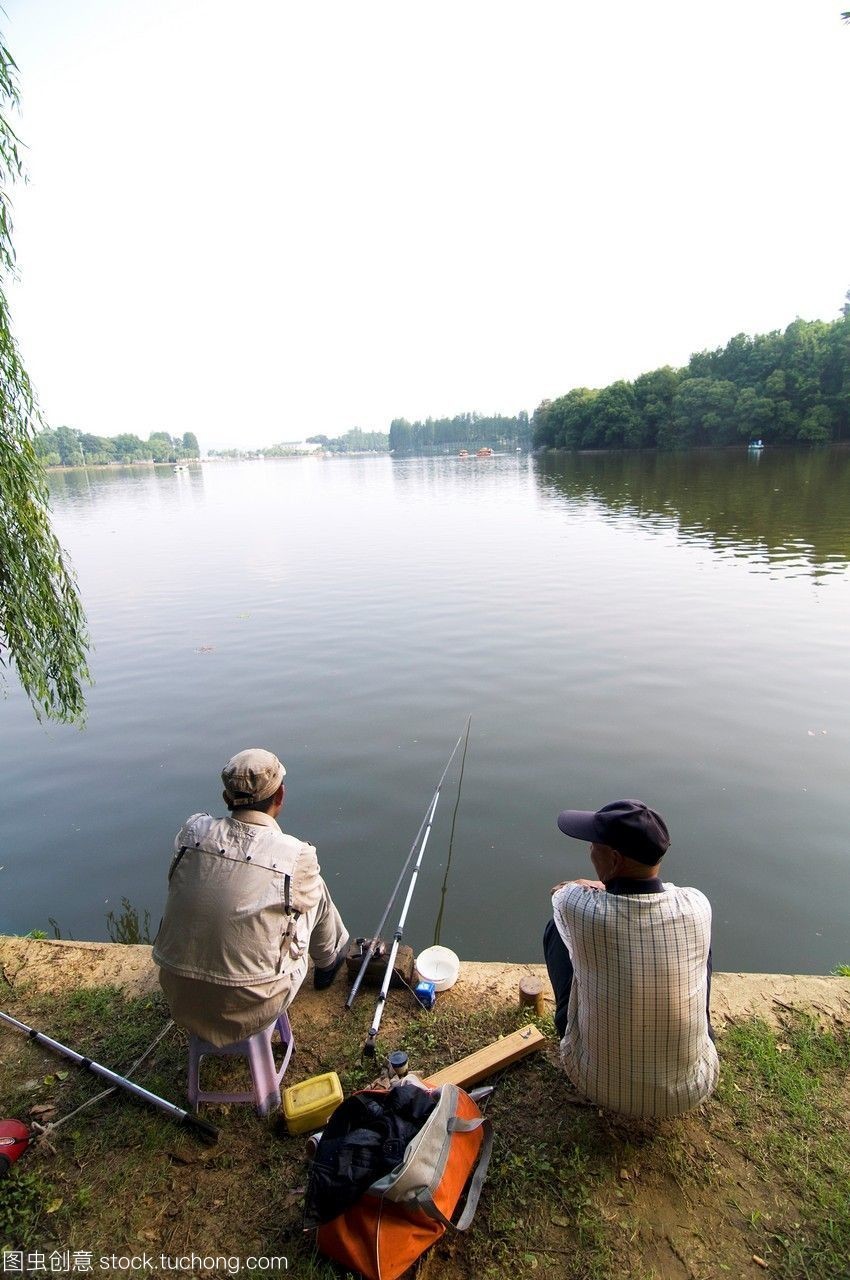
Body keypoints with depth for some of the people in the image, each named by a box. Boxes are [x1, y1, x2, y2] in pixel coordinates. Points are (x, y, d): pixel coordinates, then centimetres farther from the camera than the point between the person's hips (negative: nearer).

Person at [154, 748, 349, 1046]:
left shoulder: (192, 831, -11)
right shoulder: (297, 858, -20)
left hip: (180, 1003, 4)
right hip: (250, 1010, -3)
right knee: (315, 893, 13)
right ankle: (329, 960, 41)